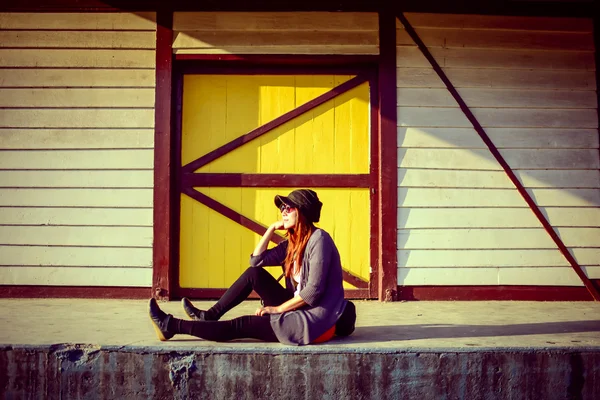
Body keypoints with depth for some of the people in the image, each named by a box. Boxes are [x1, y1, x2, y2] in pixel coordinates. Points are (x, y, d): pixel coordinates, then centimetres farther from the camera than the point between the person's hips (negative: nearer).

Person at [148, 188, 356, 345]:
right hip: (299, 310, 8)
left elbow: (314, 291, -22)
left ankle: (172, 326, -1)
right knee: (254, 274, 3)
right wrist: (272, 228, 2)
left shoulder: (319, 239, -16)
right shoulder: (293, 242, 11)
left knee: (239, 326, -8)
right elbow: (257, 260, 9)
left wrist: (278, 308, -14)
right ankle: (209, 315, 9)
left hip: (316, 322, -8)